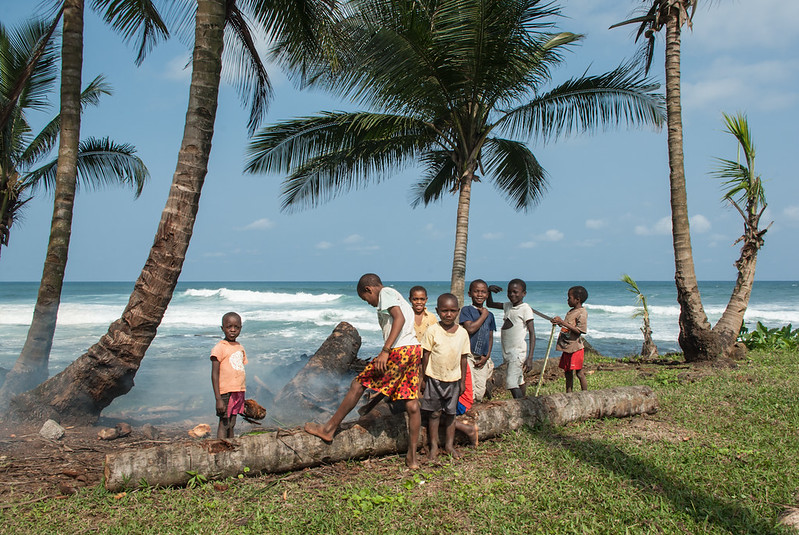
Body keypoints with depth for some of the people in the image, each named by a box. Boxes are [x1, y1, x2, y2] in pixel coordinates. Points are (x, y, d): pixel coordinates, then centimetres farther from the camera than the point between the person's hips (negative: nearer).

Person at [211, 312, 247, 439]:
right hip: (226, 392, -6)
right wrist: (218, 399, -17)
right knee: (224, 425, -4)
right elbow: (215, 375, -12)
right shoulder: (219, 347, -9)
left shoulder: (240, 347, 13)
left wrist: (242, 397, 15)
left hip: (239, 392, 6)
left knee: (231, 426, 11)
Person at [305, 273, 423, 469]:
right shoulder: (397, 296, 28)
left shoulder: (386, 293, 1)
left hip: (398, 350, -9)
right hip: (415, 350, 9)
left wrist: (385, 350, -21)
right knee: (412, 405, 8)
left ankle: (329, 429, 15)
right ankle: (412, 456, 12)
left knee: (357, 385, 4)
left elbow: (399, 318, -15)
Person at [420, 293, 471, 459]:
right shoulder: (432, 330, -10)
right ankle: (433, 446, 15)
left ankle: (449, 445, 23)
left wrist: (463, 381, 7)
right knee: (434, 413, 5)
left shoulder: (462, 332, -1)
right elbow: (426, 355, -5)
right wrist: (423, 378, -4)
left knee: (450, 413, 11)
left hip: (453, 379, 2)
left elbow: (463, 358, 5)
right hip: (434, 378, -2)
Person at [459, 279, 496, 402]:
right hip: (468, 356, -5)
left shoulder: (489, 315, 14)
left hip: (483, 359, 5)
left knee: (480, 391, 6)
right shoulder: (466, 310, -3)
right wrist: (483, 315, -9)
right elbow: (470, 329, -18)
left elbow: (490, 337, 16)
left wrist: (487, 356, 3)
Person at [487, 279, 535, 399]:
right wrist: (489, 290, 2)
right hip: (508, 351, 7)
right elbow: (489, 304, 24)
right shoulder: (508, 306, 11)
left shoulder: (525, 309, -10)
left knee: (511, 381, -17)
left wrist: (530, 358, -22)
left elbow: (532, 333, -14)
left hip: (518, 351, -7)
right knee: (518, 381, 15)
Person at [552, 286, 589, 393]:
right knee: (567, 372, 12)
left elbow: (578, 330, -20)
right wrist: (559, 322, 4)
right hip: (567, 347, 9)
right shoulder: (571, 311, 15)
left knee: (579, 373, -4)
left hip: (576, 347, -9)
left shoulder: (582, 313, -12)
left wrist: (562, 322, -22)